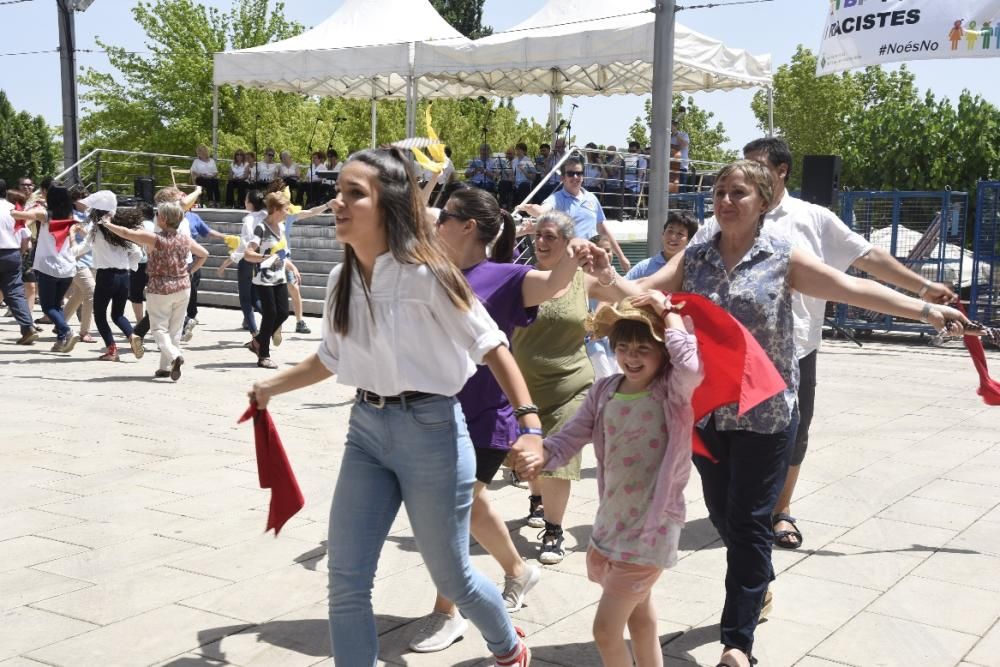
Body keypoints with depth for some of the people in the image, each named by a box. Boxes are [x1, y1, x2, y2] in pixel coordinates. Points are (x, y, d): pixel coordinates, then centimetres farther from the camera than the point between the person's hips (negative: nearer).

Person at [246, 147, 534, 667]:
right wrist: (273, 386, 28)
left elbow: (491, 346, -17)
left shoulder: (423, 273, -18)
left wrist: (530, 426, -26)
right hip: (365, 429, 6)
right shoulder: (341, 280, 3)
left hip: (429, 430, -6)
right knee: (346, 582, 2)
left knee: (450, 576, 12)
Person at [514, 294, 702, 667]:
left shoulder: (672, 392, -13)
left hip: (651, 531, -6)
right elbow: (570, 437, 0)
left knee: (606, 632, -4)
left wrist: (668, 311, -22)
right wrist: (540, 456, -21)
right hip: (609, 525, 6)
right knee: (639, 619, 25)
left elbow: (691, 365, -35)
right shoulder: (604, 392, 2)